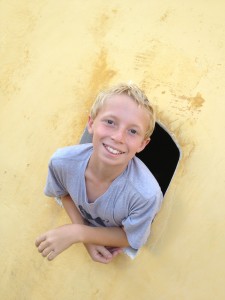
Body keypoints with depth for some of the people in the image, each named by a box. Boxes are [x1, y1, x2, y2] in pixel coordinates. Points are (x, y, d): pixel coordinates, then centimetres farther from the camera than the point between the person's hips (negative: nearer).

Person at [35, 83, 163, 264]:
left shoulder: (146, 194, -44)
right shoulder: (62, 161, -34)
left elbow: (129, 238, -23)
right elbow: (64, 193, -9)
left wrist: (77, 233, -34)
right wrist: (86, 239, -19)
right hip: (87, 225, 3)